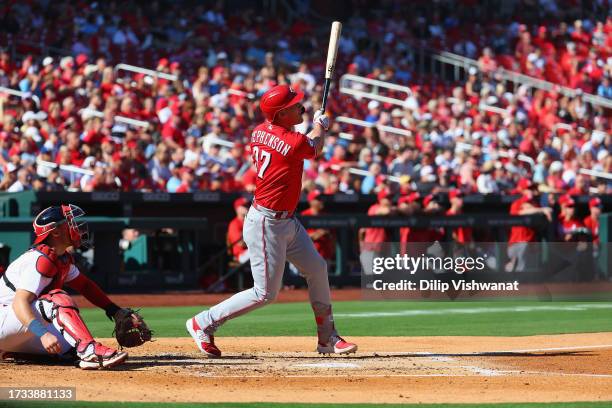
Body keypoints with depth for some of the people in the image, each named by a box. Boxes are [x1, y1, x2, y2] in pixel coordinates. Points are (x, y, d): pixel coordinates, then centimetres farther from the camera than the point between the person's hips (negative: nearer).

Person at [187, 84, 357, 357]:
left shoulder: (259, 132, 1)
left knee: (317, 268, 14)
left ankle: (327, 339, 22)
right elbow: (314, 148, 2)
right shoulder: (294, 143, -23)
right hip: (267, 224, -10)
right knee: (265, 293, -4)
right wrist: (320, 127, 23)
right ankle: (204, 323, 7)